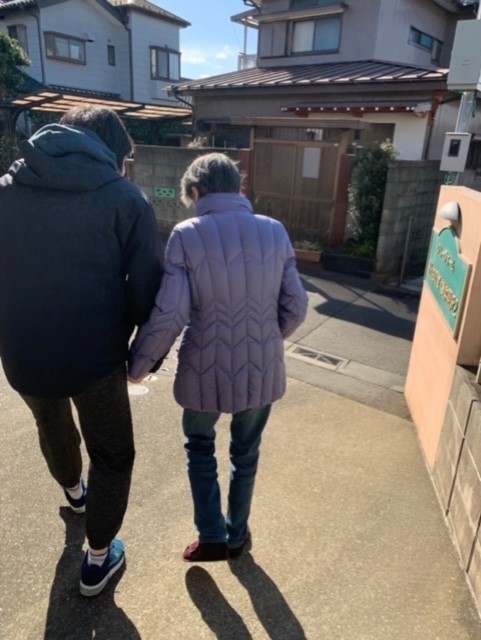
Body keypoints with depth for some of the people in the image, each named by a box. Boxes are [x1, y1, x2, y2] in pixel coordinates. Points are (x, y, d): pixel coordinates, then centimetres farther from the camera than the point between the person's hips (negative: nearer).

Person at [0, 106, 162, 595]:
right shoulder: (124, 197, -7)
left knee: (52, 425, 34)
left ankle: (74, 492, 61)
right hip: (94, 354, -4)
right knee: (112, 455, 19)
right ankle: (98, 560, 33)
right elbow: (146, 288, -10)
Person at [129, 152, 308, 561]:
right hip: (263, 369, 3)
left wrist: (139, 365, -2)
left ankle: (212, 537, 30)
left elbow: (169, 315, -18)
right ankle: (237, 536, 42)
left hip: (206, 370, -2)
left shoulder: (187, 235, -12)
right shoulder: (275, 231, -3)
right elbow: (296, 307, -2)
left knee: (200, 447, 25)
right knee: (246, 453, 24)